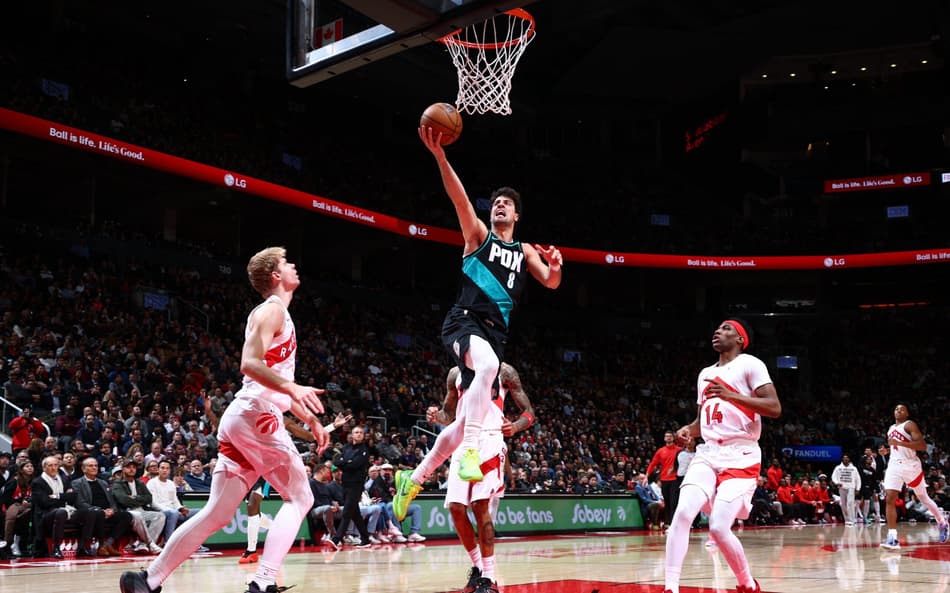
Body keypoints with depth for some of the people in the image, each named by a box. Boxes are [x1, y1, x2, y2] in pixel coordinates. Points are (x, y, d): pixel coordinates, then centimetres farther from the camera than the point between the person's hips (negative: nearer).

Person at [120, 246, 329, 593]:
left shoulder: (276, 314, 25)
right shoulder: (272, 310, -5)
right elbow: (250, 364, -21)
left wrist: (311, 420, 29)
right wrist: (293, 388, -32)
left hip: (241, 419, 9)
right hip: (256, 417, -9)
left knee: (217, 514, 8)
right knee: (298, 497, -5)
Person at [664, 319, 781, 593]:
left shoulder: (750, 364, -3)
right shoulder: (705, 374, 20)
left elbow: (774, 408, -14)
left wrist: (731, 395, -24)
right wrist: (688, 429, 3)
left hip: (741, 457, -6)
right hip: (708, 453, 6)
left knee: (718, 528, -14)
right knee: (682, 514, -16)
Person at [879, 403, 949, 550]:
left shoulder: (910, 425, -6)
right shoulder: (891, 429, 18)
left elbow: (923, 445, -19)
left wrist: (899, 443, -24)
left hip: (911, 465, -5)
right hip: (894, 465, 5)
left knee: (923, 497, 11)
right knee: (890, 499, -13)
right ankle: (892, 538, -19)